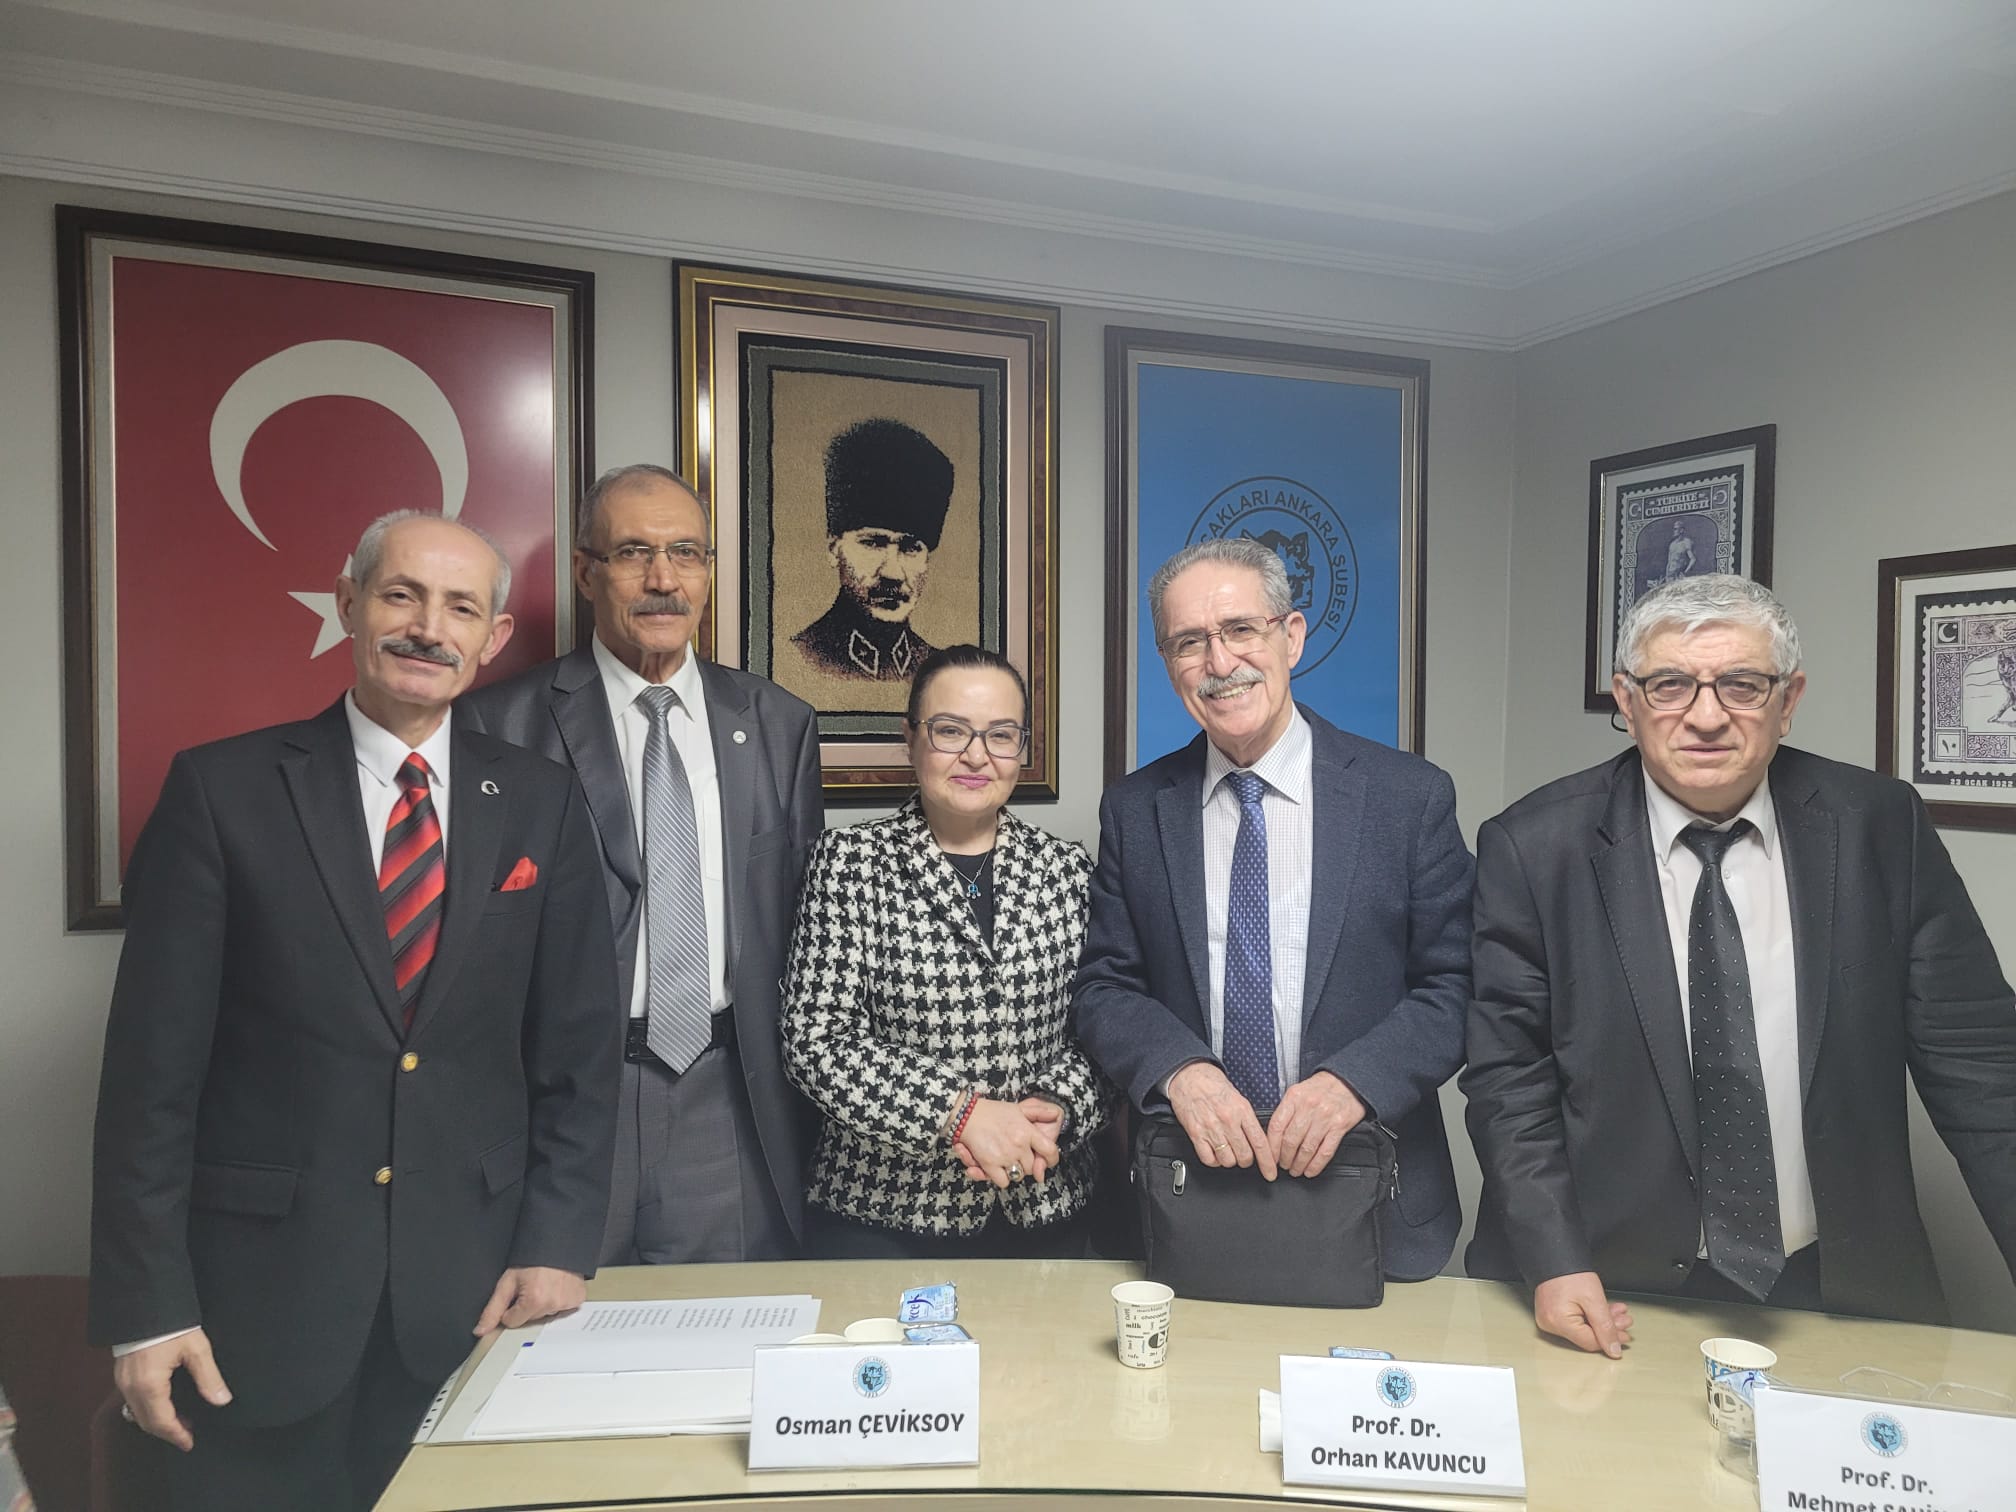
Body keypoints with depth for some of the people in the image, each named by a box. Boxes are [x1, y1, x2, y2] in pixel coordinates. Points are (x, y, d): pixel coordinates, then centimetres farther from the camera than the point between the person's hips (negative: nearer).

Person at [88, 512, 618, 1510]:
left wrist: (558, 1241, -2)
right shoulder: (221, 790, -4)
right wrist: (144, 1304, -6)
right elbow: (154, 1062, -5)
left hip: (472, 1288, 2)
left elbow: (576, 1045, 3)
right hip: (261, 1283, -1)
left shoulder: (541, 806, 1)